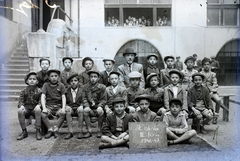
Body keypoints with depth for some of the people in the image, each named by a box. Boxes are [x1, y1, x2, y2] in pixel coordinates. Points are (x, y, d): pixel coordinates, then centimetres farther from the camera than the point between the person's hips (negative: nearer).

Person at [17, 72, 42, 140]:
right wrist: (21, 106, -19)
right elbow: (20, 100, 3)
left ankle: (38, 131, -25)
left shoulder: (39, 91, 2)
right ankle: (24, 131, -16)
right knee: (19, 111, -30)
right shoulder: (24, 91, 6)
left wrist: (38, 105, -23)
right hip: (26, 107, 2)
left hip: (35, 107, -2)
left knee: (38, 110, -36)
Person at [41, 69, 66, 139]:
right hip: (49, 106, 0)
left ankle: (55, 129, -17)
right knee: (43, 115, -29)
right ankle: (50, 129, -13)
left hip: (58, 106, 0)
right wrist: (44, 108, -17)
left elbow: (63, 97, 0)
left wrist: (63, 108, -16)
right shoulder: (46, 85, 7)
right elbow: (43, 97, -2)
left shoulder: (61, 85, 7)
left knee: (63, 114, -31)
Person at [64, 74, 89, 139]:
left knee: (80, 109, -35)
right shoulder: (67, 91, 8)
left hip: (78, 108, -1)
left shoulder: (81, 91, 4)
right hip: (70, 108, 2)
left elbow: (84, 101, -1)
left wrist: (87, 107, -21)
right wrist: (66, 106, -13)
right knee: (67, 110, -32)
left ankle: (80, 131, -28)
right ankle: (70, 132, -30)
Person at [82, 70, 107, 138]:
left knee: (100, 111, -35)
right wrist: (89, 104, -14)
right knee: (85, 110, -32)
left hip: (98, 107, -1)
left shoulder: (102, 87, 3)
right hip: (89, 107, 1)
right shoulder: (85, 87, 7)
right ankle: (89, 131, -20)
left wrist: (99, 106, -18)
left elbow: (103, 100, 0)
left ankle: (99, 130, -13)